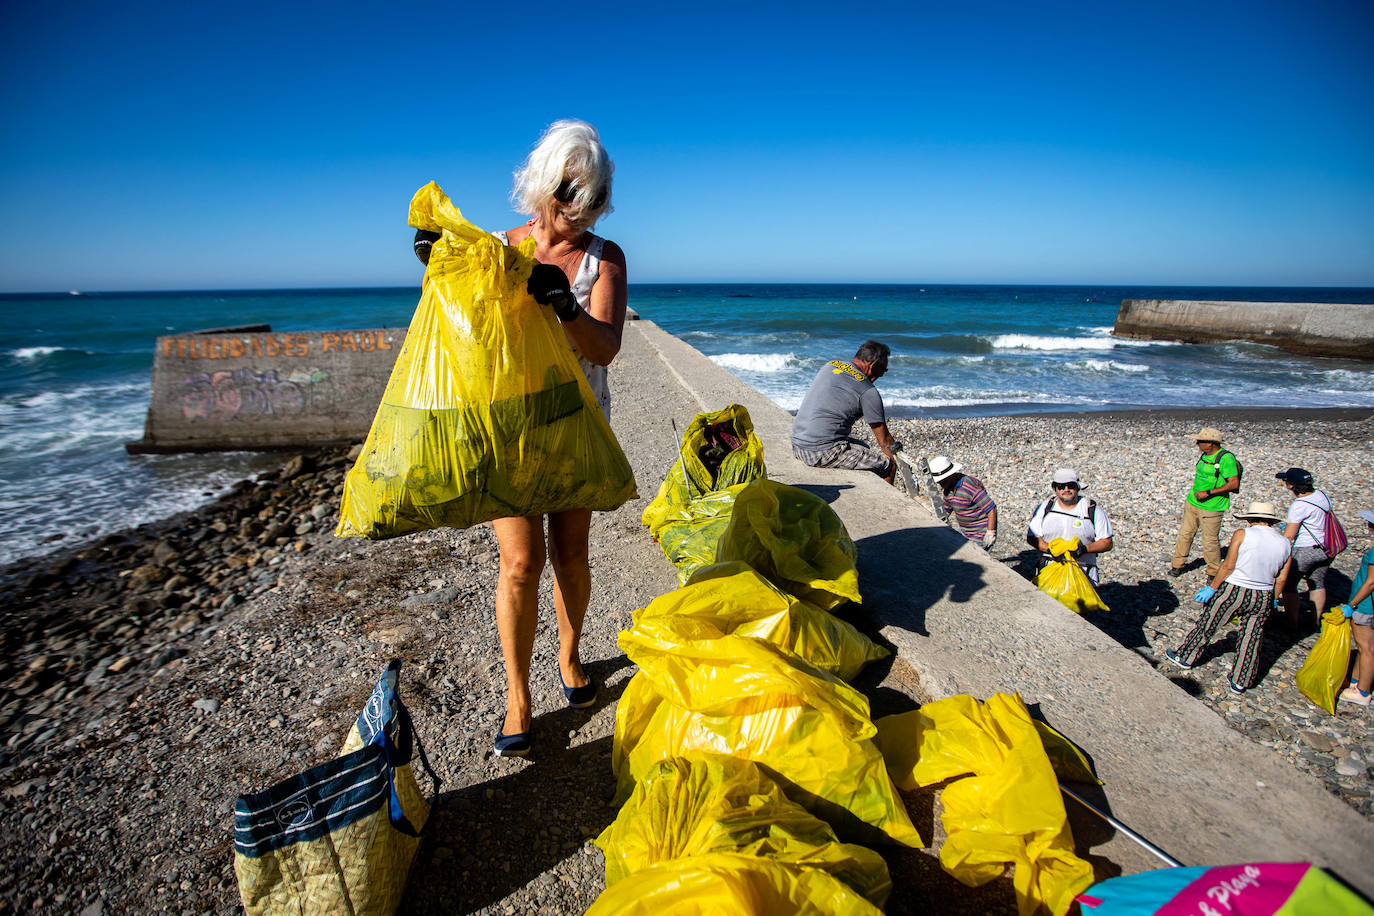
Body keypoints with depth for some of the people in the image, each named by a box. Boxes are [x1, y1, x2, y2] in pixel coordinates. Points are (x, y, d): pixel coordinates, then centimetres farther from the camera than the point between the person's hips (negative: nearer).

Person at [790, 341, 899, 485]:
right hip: (822, 454, -9)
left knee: (862, 447, 29)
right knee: (888, 464, -2)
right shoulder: (868, 392, -8)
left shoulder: (829, 365, 13)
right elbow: (884, 441, -3)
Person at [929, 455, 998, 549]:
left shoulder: (969, 486, -27)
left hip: (981, 534, -8)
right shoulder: (948, 489, 0)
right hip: (964, 531, 8)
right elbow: (947, 510, 17)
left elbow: (991, 508, -25)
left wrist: (990, 532, -24)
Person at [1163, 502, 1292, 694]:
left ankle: (1185, 657, 30)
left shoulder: (1242, 535, -11)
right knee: (1251, 639, 14)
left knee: (1207, 625, 14)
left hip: (1233, 592, -4)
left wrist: (1212, 588, -8)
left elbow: (1228, 566, -14)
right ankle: (1240, 682, 24)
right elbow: (1281, 579, 6)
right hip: (1263, 599, 4)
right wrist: (1272, 600, 19)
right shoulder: (1285, 543, 2)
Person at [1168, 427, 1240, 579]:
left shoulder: (1226, 458, -16)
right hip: (1193, 502, 7)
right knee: (1185, 534, 11)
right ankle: (1177, 565, 22)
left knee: (1210, 541, 0)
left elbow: (1234, 484, -20)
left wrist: (1208, 493, -21)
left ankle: (1214, 573, 17)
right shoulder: (1204, 455, 9)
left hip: (1211, 507, -7)